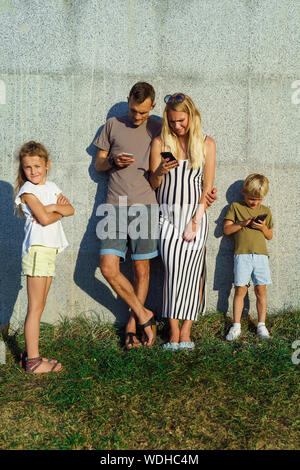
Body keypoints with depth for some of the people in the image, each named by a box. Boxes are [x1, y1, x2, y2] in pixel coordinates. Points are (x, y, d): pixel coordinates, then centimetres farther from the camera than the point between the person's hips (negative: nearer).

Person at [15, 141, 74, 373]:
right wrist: (57, 209, -1)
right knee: (35, 307, -5)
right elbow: (44, 219, -17)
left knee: (40, 306, 11)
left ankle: (32, 354, 20)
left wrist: (52, 207, -10)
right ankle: (33, 361, 1)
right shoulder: (28, 190, -5)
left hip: (50, 249, 7)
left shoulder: (51, 186, 16)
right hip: (37, 248, -7)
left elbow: (70, 210, 4)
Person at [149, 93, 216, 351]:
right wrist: (159, 171, -16)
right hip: (168, 214, 1)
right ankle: (173, 332, 1)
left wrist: (195, 221, -7)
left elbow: (207, 186, 1)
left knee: (191, 271, -6)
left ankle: (186, 330, 5)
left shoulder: (206, 143, 5)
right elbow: (153, 185, 8)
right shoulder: (160, 143, 6)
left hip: (195, 213, 0)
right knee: (172, 271, -7)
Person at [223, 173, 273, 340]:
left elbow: (270, 236, 17)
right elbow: (226, 229, 4)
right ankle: (236, 326, 5)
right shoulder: (235, 207, 8)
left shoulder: (266, 211, 15)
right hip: (242, 254, -2)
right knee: (240, 289, -3)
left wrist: (263, 228, -4)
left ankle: (261, 325, 13)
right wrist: (242, 223, -10)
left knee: (261, 290, 2)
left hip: (261, 254, 2)